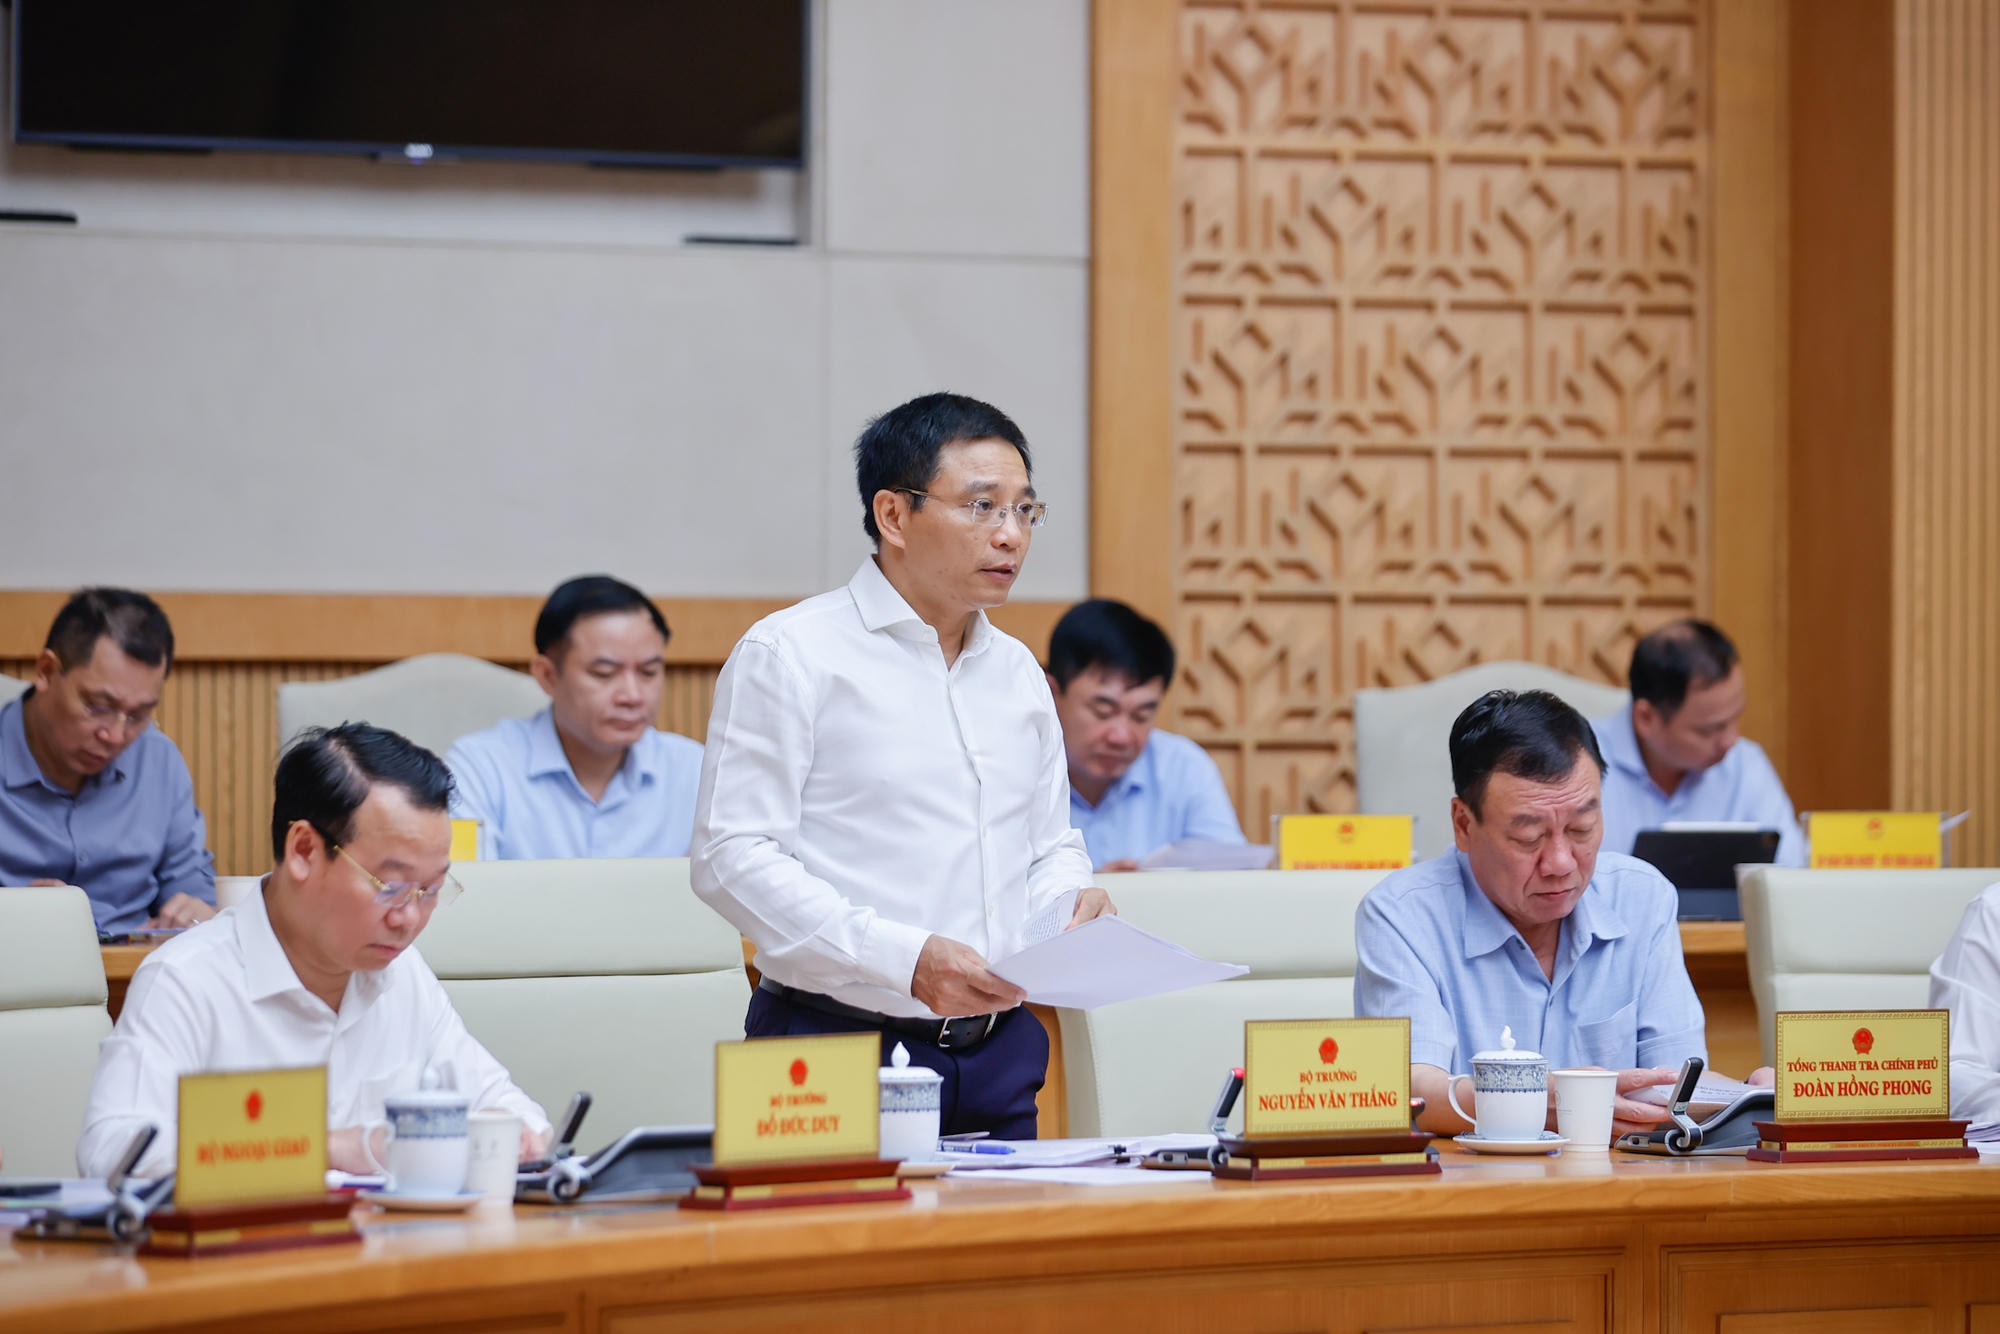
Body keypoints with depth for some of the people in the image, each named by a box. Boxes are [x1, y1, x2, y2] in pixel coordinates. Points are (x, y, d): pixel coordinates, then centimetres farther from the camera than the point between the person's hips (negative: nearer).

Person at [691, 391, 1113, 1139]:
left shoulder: (1018, 672, 18)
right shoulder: (790, 655, -4)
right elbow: (732, 854, -12)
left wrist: (1072, 908, 0)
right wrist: (904, 960, -22)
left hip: (999, 1051, 6)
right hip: (842, 1047, -6)